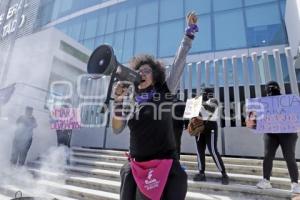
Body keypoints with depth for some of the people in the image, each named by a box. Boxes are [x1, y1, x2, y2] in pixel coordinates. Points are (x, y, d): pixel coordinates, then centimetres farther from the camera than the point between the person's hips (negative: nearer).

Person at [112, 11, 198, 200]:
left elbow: (179, 61, -3)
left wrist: (190, 31, -2)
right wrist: (119, 100, -9)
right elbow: (117, 129, 1)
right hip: (136, 167, 3)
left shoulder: (164, 92, 0)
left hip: (166, 165, -2)